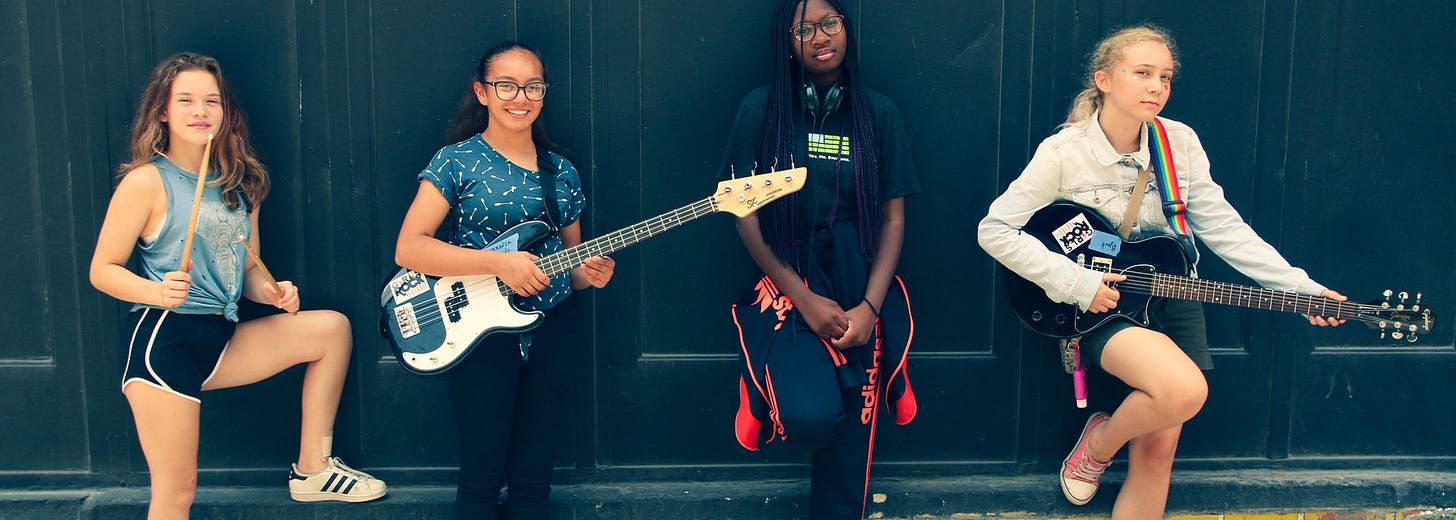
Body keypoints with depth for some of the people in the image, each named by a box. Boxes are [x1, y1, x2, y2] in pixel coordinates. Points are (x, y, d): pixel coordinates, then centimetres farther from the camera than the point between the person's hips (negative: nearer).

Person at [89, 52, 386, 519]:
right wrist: (157, 292, -23)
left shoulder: (239, 182, 12)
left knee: (331, 327, 4)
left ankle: (312, 469, 9)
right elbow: (102, 270, -5)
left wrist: (271, 292, -4)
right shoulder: (145, 182, -6)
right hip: (162, 337, -6)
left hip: (223, 340, 7)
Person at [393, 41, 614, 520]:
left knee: (533, 480, 10)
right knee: (482, 479, 2)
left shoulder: (561, 173, 10)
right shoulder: (457, 160, -4)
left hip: (549, 333, 4)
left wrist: (587, 273, -5)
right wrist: (498, 263, -21)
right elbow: (408, 249, -13)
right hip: (479, 332, -4)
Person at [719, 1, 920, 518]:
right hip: (787, 278, -2)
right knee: (810, 415, -23)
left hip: (860, 281, 2)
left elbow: (894, 218, 4)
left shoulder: (879, 113, 5)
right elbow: (745, 214, -2)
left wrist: (870, 307, -10)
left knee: (852, 427, 1)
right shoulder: (761, 108, 0)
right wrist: (804, 299, -10)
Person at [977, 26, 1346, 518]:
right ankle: (1099, 442, 0)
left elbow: (1223, 227, 0)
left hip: (1171, 296, 5)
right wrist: (1077, 282, -21)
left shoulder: (1180, 142, -2)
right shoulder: (1063, 151, -13)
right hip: (1098, 308, -4)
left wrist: (1302, 289, -10)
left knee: (1157, 449, 2)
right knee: (1184, 390, -30)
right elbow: (995, 229, -14)